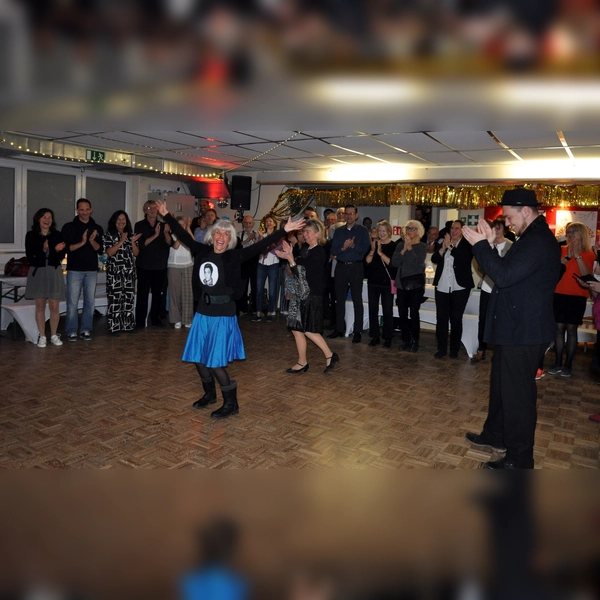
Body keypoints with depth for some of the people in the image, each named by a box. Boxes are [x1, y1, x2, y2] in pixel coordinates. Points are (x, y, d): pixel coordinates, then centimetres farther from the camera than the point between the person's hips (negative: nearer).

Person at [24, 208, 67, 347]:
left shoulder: (58, 235, 4)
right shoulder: (31, 235, 1)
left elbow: (61, 256, 1)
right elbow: (30, 256, -6)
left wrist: (58, 250, -20)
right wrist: (43, 250, -20)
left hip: (54, 272, 1)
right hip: (37, 273, 0)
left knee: (54, 307, 1)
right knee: (40, 306, 5)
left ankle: (54, 335, 14)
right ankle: (42, 336, 13)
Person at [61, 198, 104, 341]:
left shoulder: (97, 228, 9)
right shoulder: (69, 227, 2)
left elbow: (100, 250, 2)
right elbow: (66, 248, -6)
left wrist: (92, 241, -17)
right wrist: (82, 242, -19)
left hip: (92, 270, 3)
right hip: (74, 270, -2)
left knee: (89, 301, 5)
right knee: (72, 302, -2)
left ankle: (86, 330, 14)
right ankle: (71, 331, 7)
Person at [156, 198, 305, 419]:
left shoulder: (235, 256, -9)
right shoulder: (202, 252, 3)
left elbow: (261, 245, -15)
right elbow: (183, 235, 13)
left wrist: (284, 230, -20)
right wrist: (166, 215, 18)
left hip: (223, 314, -5)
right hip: (202, 312, 6)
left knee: (215, 362, -4)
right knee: (197, 357, 13)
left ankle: (231, 403, 14)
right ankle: (209, 394, 37)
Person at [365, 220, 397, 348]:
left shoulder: (394, 246, -3)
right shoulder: (372, 244, 6)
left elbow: (392, 263, -13)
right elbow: (366, 262, -1)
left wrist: (380, 252, -18)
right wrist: (373, 250, -14)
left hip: (387, 282, -3)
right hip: (373, 281, 3)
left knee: (387, 310, 0)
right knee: (373, 309, 5)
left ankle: (387, 338, 10)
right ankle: (375, 336, 15)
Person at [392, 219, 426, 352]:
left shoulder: (421, 246, -1)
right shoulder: (400, 245, 8)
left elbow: (417, 263, -16)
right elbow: (394, 262, -4)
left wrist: (409, 248, -16)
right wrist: (404, 249, -13)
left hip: (416, 284, -4)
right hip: (402, 283, 4)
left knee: (414, 313, -4)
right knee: (402, 313, 4)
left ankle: (415, 341, 6)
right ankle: (406, 340, 14)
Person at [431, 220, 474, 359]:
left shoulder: (467, 244, 1)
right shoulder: (444, 242, 13)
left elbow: (465, 258, -17)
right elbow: (434, 259, 2)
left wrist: (450, 247, -17)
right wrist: (443, 248, -13)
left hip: (459, 288, -3)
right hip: (442, 287, 3)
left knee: (456, 319, 4)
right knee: (441, 318, 3)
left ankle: (454, 349, 13)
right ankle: (441, 348, 10)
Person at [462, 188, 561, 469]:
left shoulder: (539, 241, -20)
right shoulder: (531, 238, 14)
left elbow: (504, 276, -28)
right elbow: (505, 271, 15)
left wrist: (481, 245, -20)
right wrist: (489, 246, 4)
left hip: (523, 332, -11)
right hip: (515, 328, 11)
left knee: (518, 392, -1)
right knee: (502, 384, 21)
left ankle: (519, 459, 12)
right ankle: (495, 435, 38)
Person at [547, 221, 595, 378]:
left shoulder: (589, 254, 2)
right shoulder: (562, 250, 6)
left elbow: (587, 275, -12)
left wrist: (577, 255, -14)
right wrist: (568, 256, -13)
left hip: (577, 297, -2)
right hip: (560, 295, 2)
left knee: (571, 329, 0)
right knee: (559, 328, 2)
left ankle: (568, 364, 7)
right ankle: (558, 363, 9)